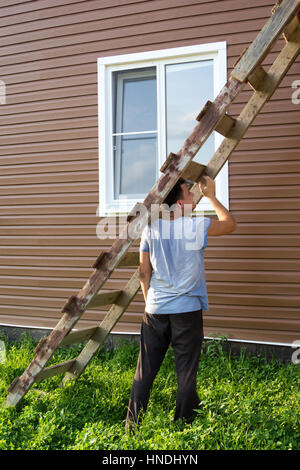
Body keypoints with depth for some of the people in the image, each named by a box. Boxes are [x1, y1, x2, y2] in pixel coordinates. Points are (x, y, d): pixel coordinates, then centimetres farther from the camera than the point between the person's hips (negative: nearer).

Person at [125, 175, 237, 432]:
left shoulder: (151, 228, 0)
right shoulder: (196, 226, -10)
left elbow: (144, 272, 6)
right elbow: (231, 223, 8)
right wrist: (211, 196, 13)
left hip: (155, 310, 4)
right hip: (187, 310, -3)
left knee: (145, 371, 12)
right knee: (186, 373, 8)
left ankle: (132, 427, 21)